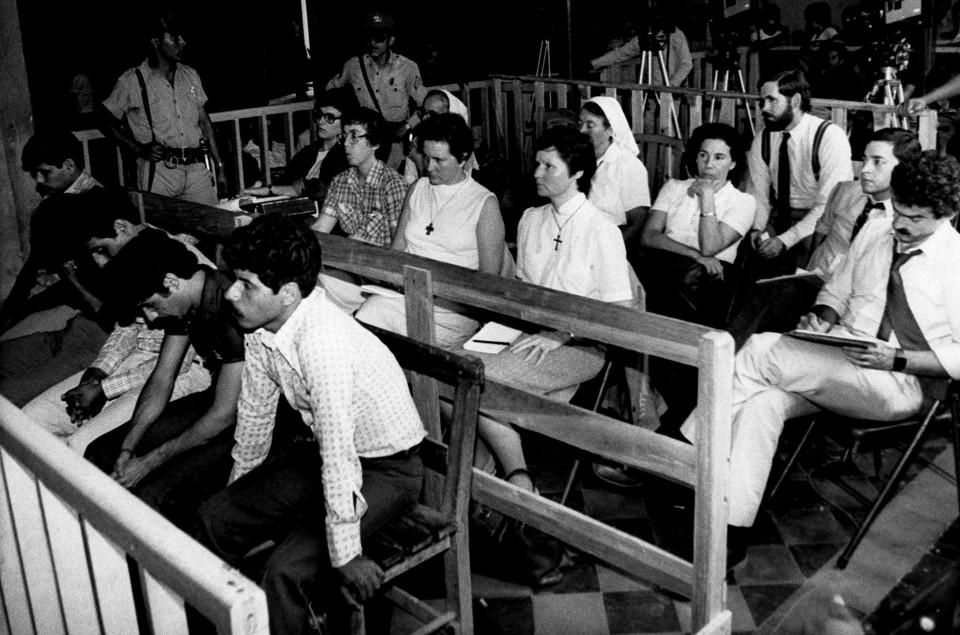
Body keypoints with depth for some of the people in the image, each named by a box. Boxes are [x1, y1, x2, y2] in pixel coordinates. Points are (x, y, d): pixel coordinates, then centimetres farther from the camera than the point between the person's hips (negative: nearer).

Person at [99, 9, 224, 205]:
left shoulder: (191, 76, 13)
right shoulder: (131, 81, -1)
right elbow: (107, 122, 6)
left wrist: (219, 165, 13)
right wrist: (140, 149, -7)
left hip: (197, 169, 4)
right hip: (158, 171, -4)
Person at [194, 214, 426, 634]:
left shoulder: (322, 340, -34)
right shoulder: (262, 325, -7)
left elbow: (338, 452, -32)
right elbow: (255, 410, 8)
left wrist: (346, 554, -26)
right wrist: (239, 488, 20)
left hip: (386, 468, -8)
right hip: (323, 453, 8)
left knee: (285, 571, -23)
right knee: (213, 521, 6)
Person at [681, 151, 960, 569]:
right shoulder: (876, 231, 12)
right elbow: (836, 292, 23)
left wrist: (896, 359, -18)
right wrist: (822, 317, 1)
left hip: (900, 382, -6)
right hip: (839, 363, 6)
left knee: (761, 350, -24)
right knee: (762, 402, -25)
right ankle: (732, 531, -24)